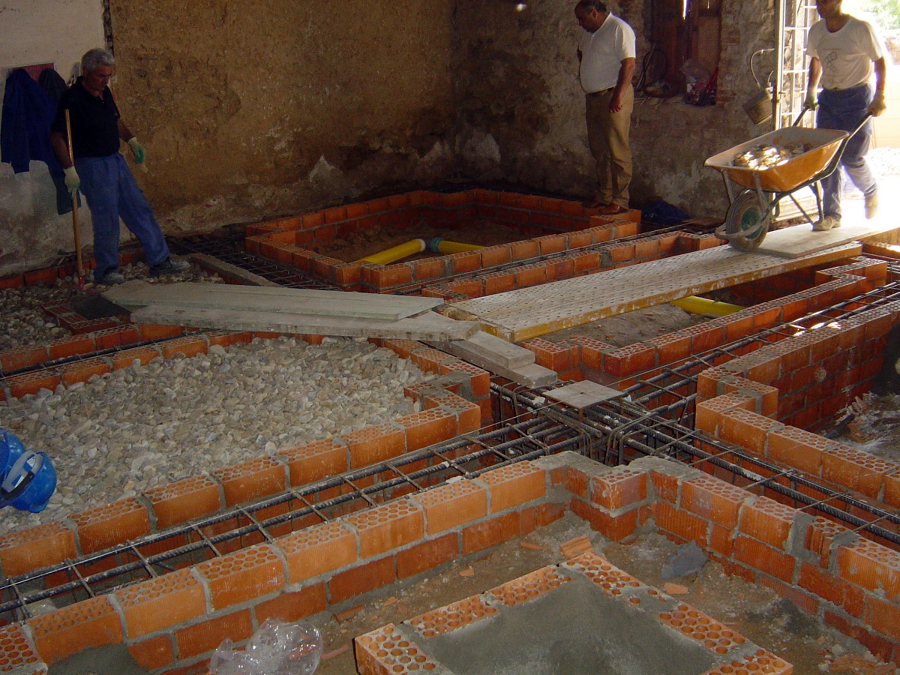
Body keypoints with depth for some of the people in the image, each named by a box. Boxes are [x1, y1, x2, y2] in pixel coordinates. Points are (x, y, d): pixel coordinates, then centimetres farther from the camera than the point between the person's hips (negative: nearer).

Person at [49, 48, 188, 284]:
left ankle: (160, 261, 15)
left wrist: (131, 140, 12)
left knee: (140, 210, 8)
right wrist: (69, 170, -21)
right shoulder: (72, 99, -15)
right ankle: (105, 270, 12)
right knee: (107, 219, -4)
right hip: (91, 165, -8)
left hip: (115, 159, 8)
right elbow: (57, 137, -16)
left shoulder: (105, 93, 8)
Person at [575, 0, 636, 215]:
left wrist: (618, 96, -25)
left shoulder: (619, 29, -12)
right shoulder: (589, 32, 16)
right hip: (593, 97, 9)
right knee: (599, 151, 12)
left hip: (613, 97, -9)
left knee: (617, 152, -7)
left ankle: (619, 201, -4)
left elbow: (629, 64, -20)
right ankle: (604, 196, 20)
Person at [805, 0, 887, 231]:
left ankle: (871, 192, 26)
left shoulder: (860, 29, -13)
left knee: (852, 157, -6)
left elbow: (880, 62, -7)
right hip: (828, 98, 5)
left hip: (857, 98, -5)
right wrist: (811, 91, 14)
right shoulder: (816, 30, 3)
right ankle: (831, 214, 4)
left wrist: (879, 97, -11)